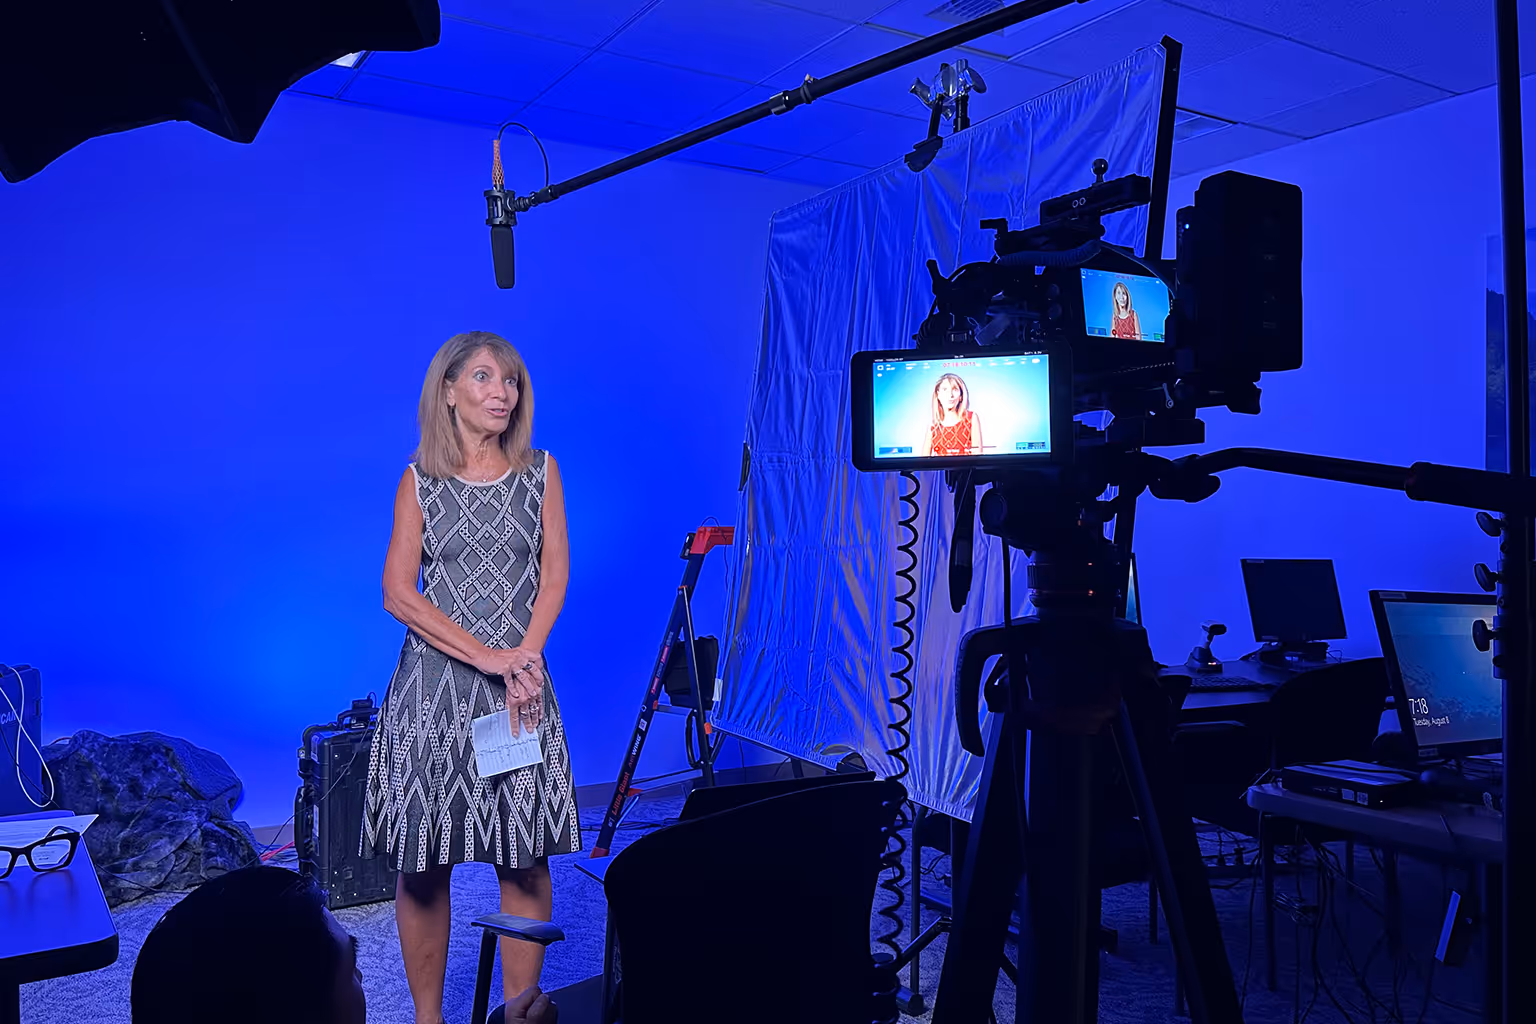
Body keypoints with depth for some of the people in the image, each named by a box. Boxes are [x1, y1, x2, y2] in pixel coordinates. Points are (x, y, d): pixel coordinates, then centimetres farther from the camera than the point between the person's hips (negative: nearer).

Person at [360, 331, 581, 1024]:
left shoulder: (539, 470, 7)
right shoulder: (419, 481, 3)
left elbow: (555, 574, 4)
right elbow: (399, 593, -3)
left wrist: (524, 656, -10)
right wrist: (487, 656, -13)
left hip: (521, 682, 1)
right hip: (434, 684, -1)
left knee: (525, 857, 2)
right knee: (421, 863, 2)